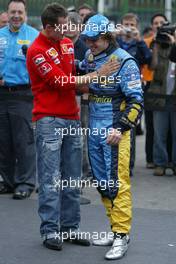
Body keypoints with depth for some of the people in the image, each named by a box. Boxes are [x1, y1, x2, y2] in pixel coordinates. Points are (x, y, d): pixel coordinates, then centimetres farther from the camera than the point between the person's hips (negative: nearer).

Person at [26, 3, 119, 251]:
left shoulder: (68, 43, 12)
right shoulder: (37, 51, -11)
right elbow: (62, 82, -16)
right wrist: (97, 74, -13)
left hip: (72, 119, 7)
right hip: (49, 120, -7)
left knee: (72, 180, 9)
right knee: (50, 180, -5)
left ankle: (70, 228, 16)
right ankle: (50, 231, 0)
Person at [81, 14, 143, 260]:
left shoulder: (125, 62, -12)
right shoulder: (89, 57, 9)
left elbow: (136, 101, -13)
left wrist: (121, 128, -21)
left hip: (115, 131, -7)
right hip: (94, 129, 7)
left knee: (117, 183, -8)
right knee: (102, 182, 11)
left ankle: (122, 235, -4)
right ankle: (115, 228, 22)